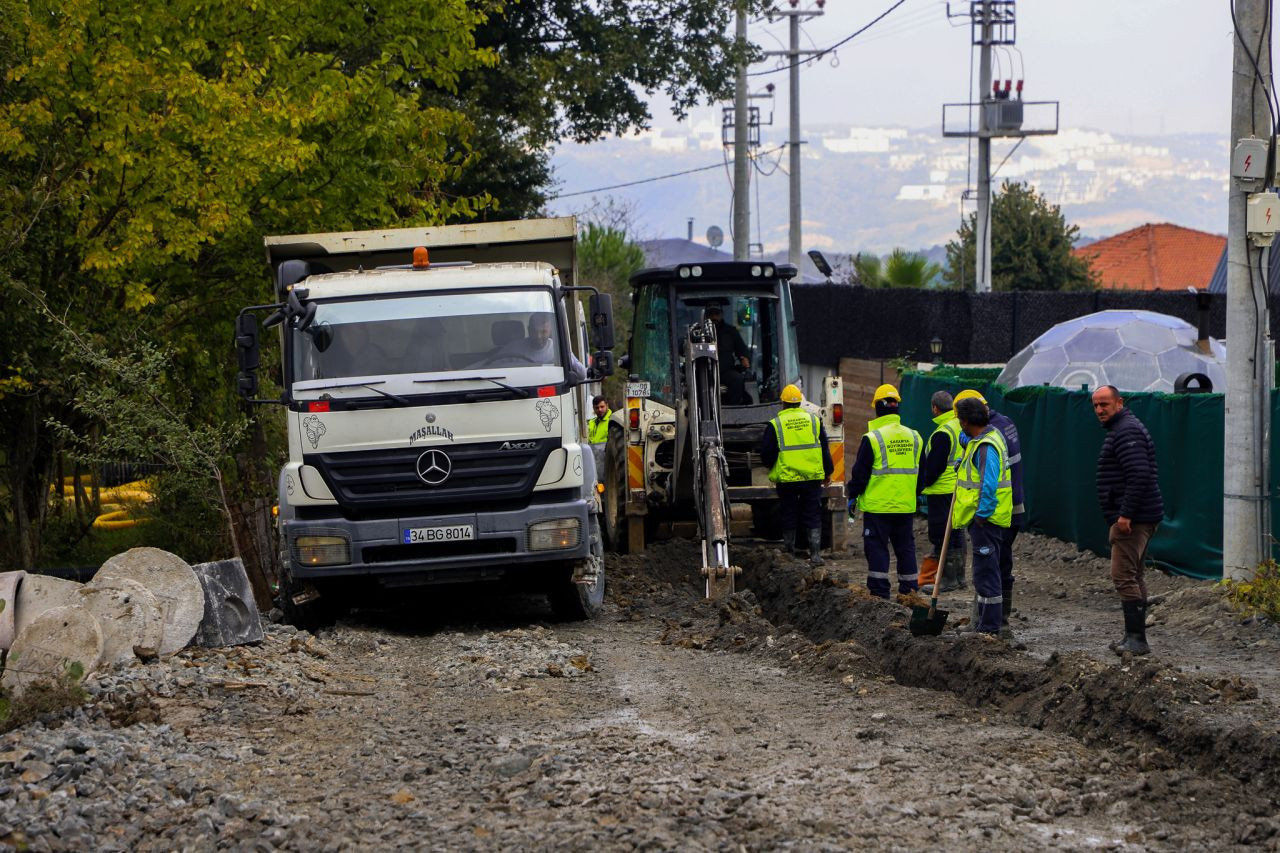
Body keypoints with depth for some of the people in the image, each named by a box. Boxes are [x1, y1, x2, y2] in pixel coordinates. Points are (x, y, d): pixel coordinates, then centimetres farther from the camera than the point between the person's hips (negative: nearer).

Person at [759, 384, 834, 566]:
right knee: (813, 517, 5)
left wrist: (772, 470, 18)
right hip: (812, 478, 1)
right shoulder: (814, 420, 4)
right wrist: (828, 472, 18)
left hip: (786, 479, -1)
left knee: (789, 518, 9)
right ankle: (815, 554, -3)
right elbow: (825, 449, 8)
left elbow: (767, 454, -2)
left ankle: (789, 555, 15)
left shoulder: (775, 424, -4)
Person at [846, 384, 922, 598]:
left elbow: (860, 472, -9)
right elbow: (922, 471, 15)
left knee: (877, 547, 1)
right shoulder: (914, 437, 6)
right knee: (905, 547, 12)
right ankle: (909, 590, 14)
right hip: (906, 505, 5)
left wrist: (853, 496, 4)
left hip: (878, 506, -5)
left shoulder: (872, 439, -12)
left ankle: (879, 591, -2)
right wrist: (918, 496, 26)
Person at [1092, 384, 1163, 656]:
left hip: (1132, 520, -12)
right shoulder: (1120, 429, 20)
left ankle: (1136, 639, -15)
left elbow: (1139, 475, -25)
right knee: (1133, 577, 15)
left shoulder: (1126, 431, -15)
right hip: (1138, 518, 12)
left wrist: (1125, 514, -25)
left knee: (1124, 577, -13)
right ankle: (1135, 638, 20)